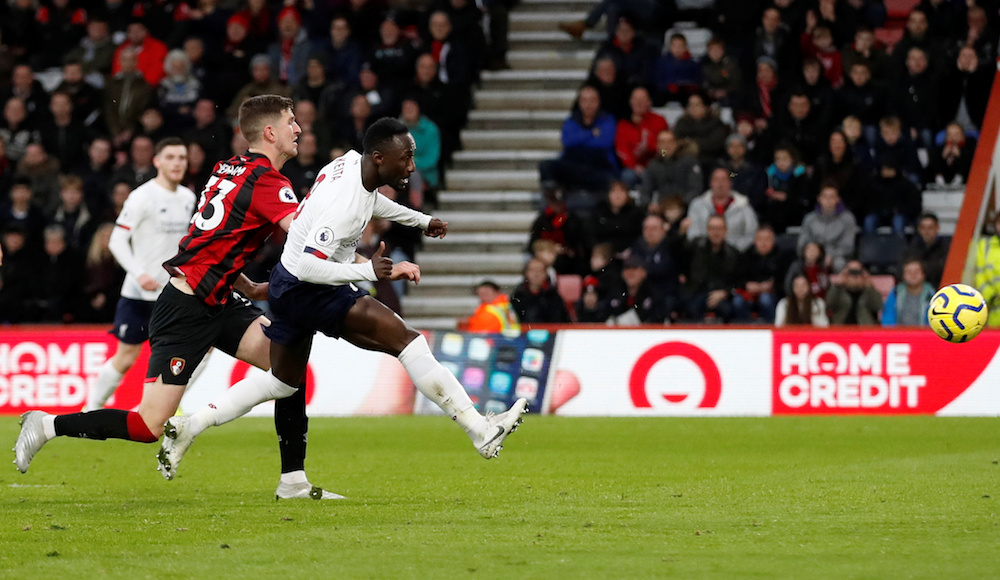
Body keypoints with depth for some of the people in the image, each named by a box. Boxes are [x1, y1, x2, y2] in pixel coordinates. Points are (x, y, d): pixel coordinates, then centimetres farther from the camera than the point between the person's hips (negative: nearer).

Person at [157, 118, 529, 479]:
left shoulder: (352, 161, 0)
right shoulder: (345, 203, -29)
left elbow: (368, 199, 25)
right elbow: (308, 266, -33)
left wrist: (421, 220, 35)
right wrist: (368, 271, -39)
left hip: (287, 286, 10)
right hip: (308, 290, -10)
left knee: (282, 382, 22)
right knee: (404, 338, -17)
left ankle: (188, 428, 23)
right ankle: (479, 430, -21)